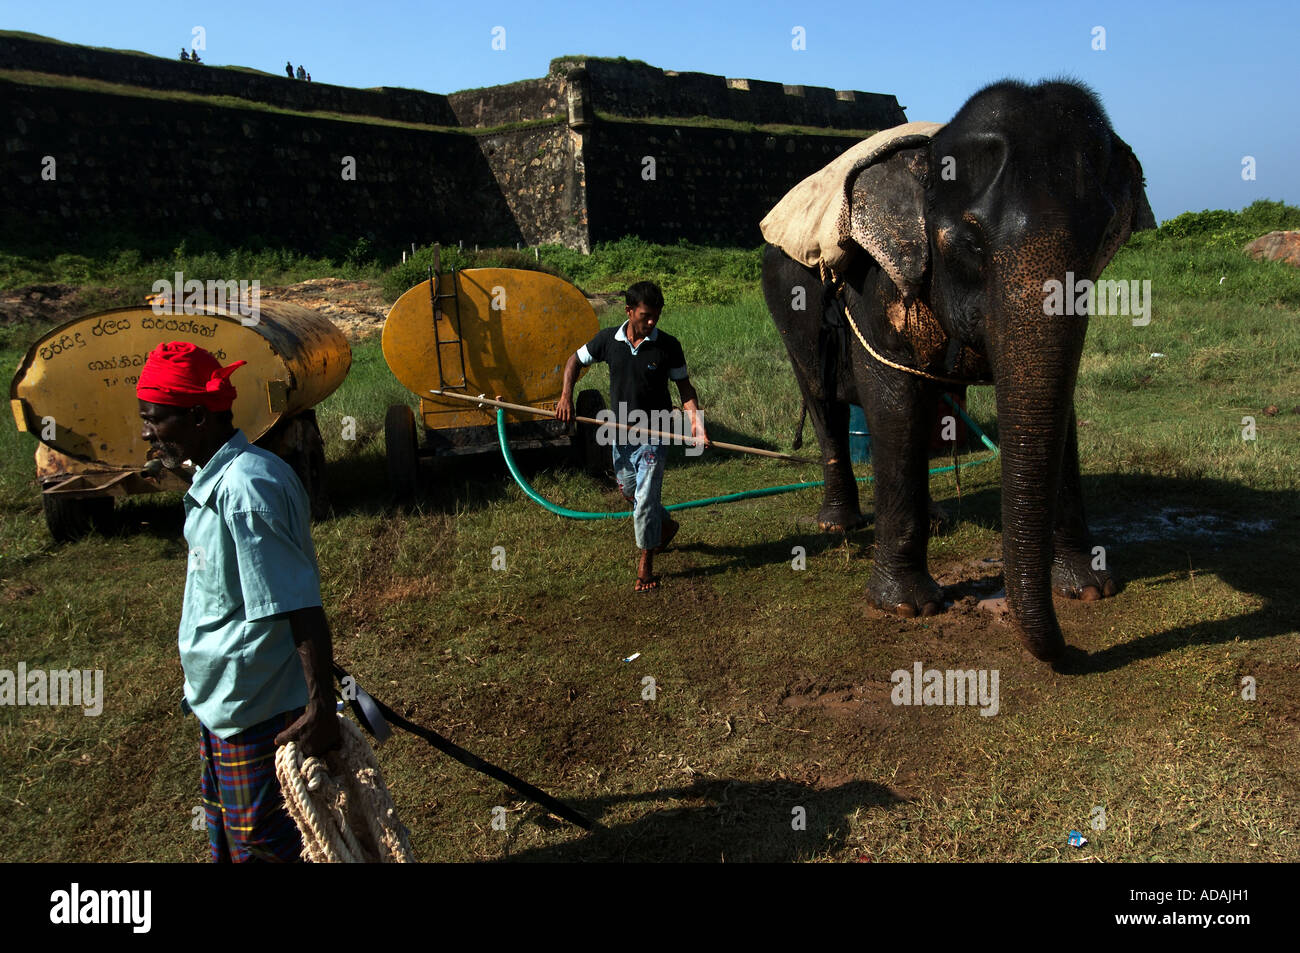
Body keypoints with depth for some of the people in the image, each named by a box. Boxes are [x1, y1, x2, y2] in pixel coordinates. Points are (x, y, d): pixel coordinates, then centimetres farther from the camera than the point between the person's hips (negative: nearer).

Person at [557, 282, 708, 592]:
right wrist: (566, 396, -7)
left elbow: (684, 387, -5)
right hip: (620, 431, 4)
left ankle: (646, 563, 8)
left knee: (645, 497, -7)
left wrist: (695, 419, -22)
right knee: (628, 489, 20)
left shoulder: (668, 346, -12)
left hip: (652, 433, -4)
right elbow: (575, 360, 8)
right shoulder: (609, 340, -5)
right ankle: (666, 525, 47)